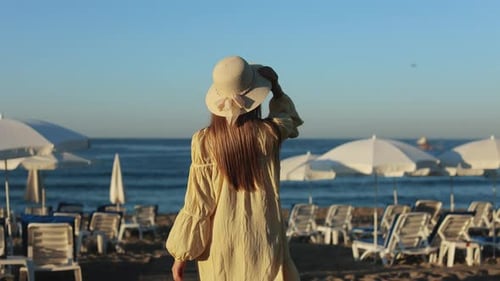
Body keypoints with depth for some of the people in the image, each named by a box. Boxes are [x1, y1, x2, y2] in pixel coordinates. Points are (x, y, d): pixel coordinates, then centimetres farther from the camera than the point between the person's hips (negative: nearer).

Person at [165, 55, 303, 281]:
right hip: (263, 243, 0)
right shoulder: (268, 134, -5)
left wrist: (181, 255, 1)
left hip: (221, 247, 0)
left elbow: (197, 203, -7)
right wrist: (276, 87, 9)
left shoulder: (205, 142, -9)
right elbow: (288, 118, 22)